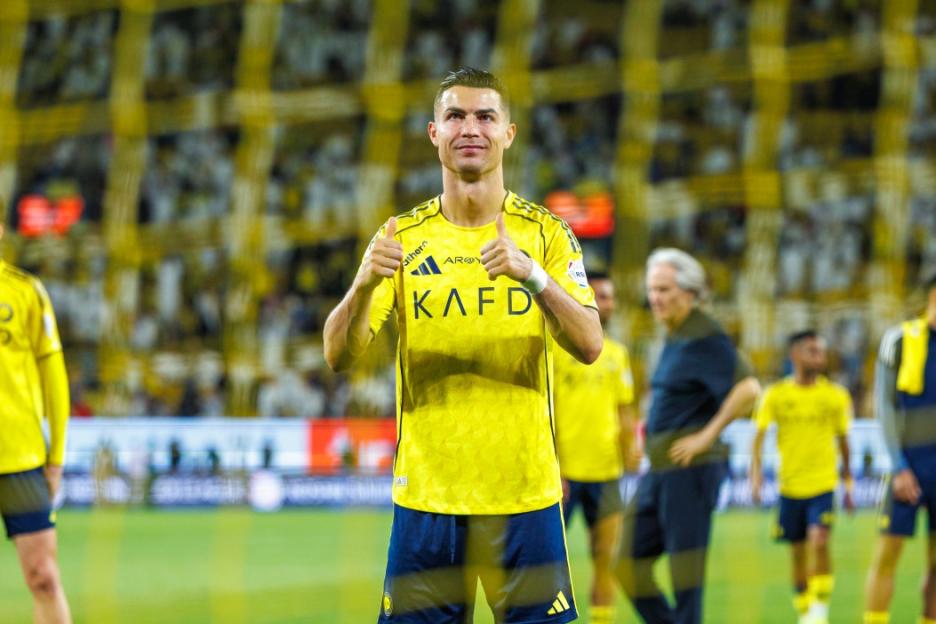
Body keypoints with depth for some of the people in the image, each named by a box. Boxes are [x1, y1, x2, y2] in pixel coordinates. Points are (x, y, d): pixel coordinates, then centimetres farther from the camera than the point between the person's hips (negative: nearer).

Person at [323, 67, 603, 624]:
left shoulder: (546, 233, 3)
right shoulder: (403, 237, 5)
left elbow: (590, 346, -10)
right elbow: (339, 355, -4)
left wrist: (532, 275, -28)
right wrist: (365, 284, -24)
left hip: (525, 493, -1)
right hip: (425, 492, 1)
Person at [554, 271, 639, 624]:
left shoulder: (617, 353, 13)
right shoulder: (556, 345, -4)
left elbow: (624, 409, 17)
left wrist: (630, 447, -1)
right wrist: (552, 467, -13)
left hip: (606, 471, 5)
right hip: (564, 472, -5)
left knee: (607, 558, 3)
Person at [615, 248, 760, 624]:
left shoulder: (703, 338, -13)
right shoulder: (674, 338, 16)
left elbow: (748, 390, -24)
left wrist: (706, 436, -19)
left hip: (689, 468, -10)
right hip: (658, 471, 10)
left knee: (685, 575, -5)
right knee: (630, 566, 8)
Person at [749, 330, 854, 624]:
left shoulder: (836, 395, 2)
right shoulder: (776, 394, -1)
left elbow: (843, 442, 11)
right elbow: (759, 435, -5)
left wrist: (848, 485, 14)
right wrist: (756, 470, -21)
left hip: (823, 484, -1)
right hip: (790, 486, 1)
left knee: (819, 542, -19)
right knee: (798, 552, 9)